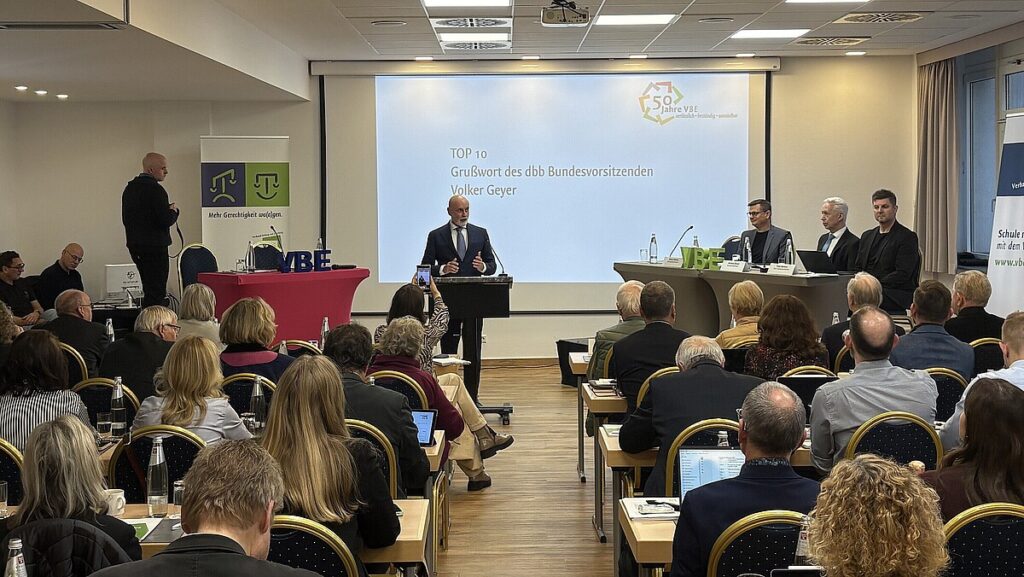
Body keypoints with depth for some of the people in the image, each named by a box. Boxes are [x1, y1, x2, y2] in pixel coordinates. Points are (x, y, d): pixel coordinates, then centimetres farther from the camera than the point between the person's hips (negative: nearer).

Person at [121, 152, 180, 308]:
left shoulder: (129, 188, 12)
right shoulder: (155, 189, -16)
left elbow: (125, 219, 16)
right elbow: (165, 221, -21)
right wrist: (173, 211, -2)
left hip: (135, 246, 9)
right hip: (154, 247, -9)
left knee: (149, 290, 16)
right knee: (157, 291, -6)